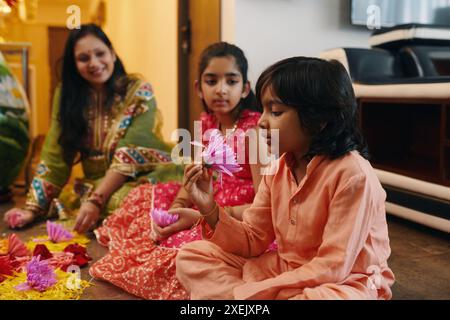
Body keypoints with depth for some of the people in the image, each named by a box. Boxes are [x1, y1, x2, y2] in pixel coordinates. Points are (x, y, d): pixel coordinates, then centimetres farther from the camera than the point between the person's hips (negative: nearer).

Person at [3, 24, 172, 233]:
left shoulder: (138, 92, -8)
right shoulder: (67, 95, 3)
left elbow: (129, 156, -17)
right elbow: (54, 158, 0)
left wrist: (96, 200, -26)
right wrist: (33, 208, -8)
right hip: (96, 183, 2)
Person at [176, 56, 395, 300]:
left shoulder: (352, 174, -23)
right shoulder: (278, 167, -2)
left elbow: (332, 270, -23)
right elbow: (253, 241, 3)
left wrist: (245, 293, -23)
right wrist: (210, 209, -15)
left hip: (341, 284, -6)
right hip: (285, 272, 6)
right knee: (192, 256, -3)